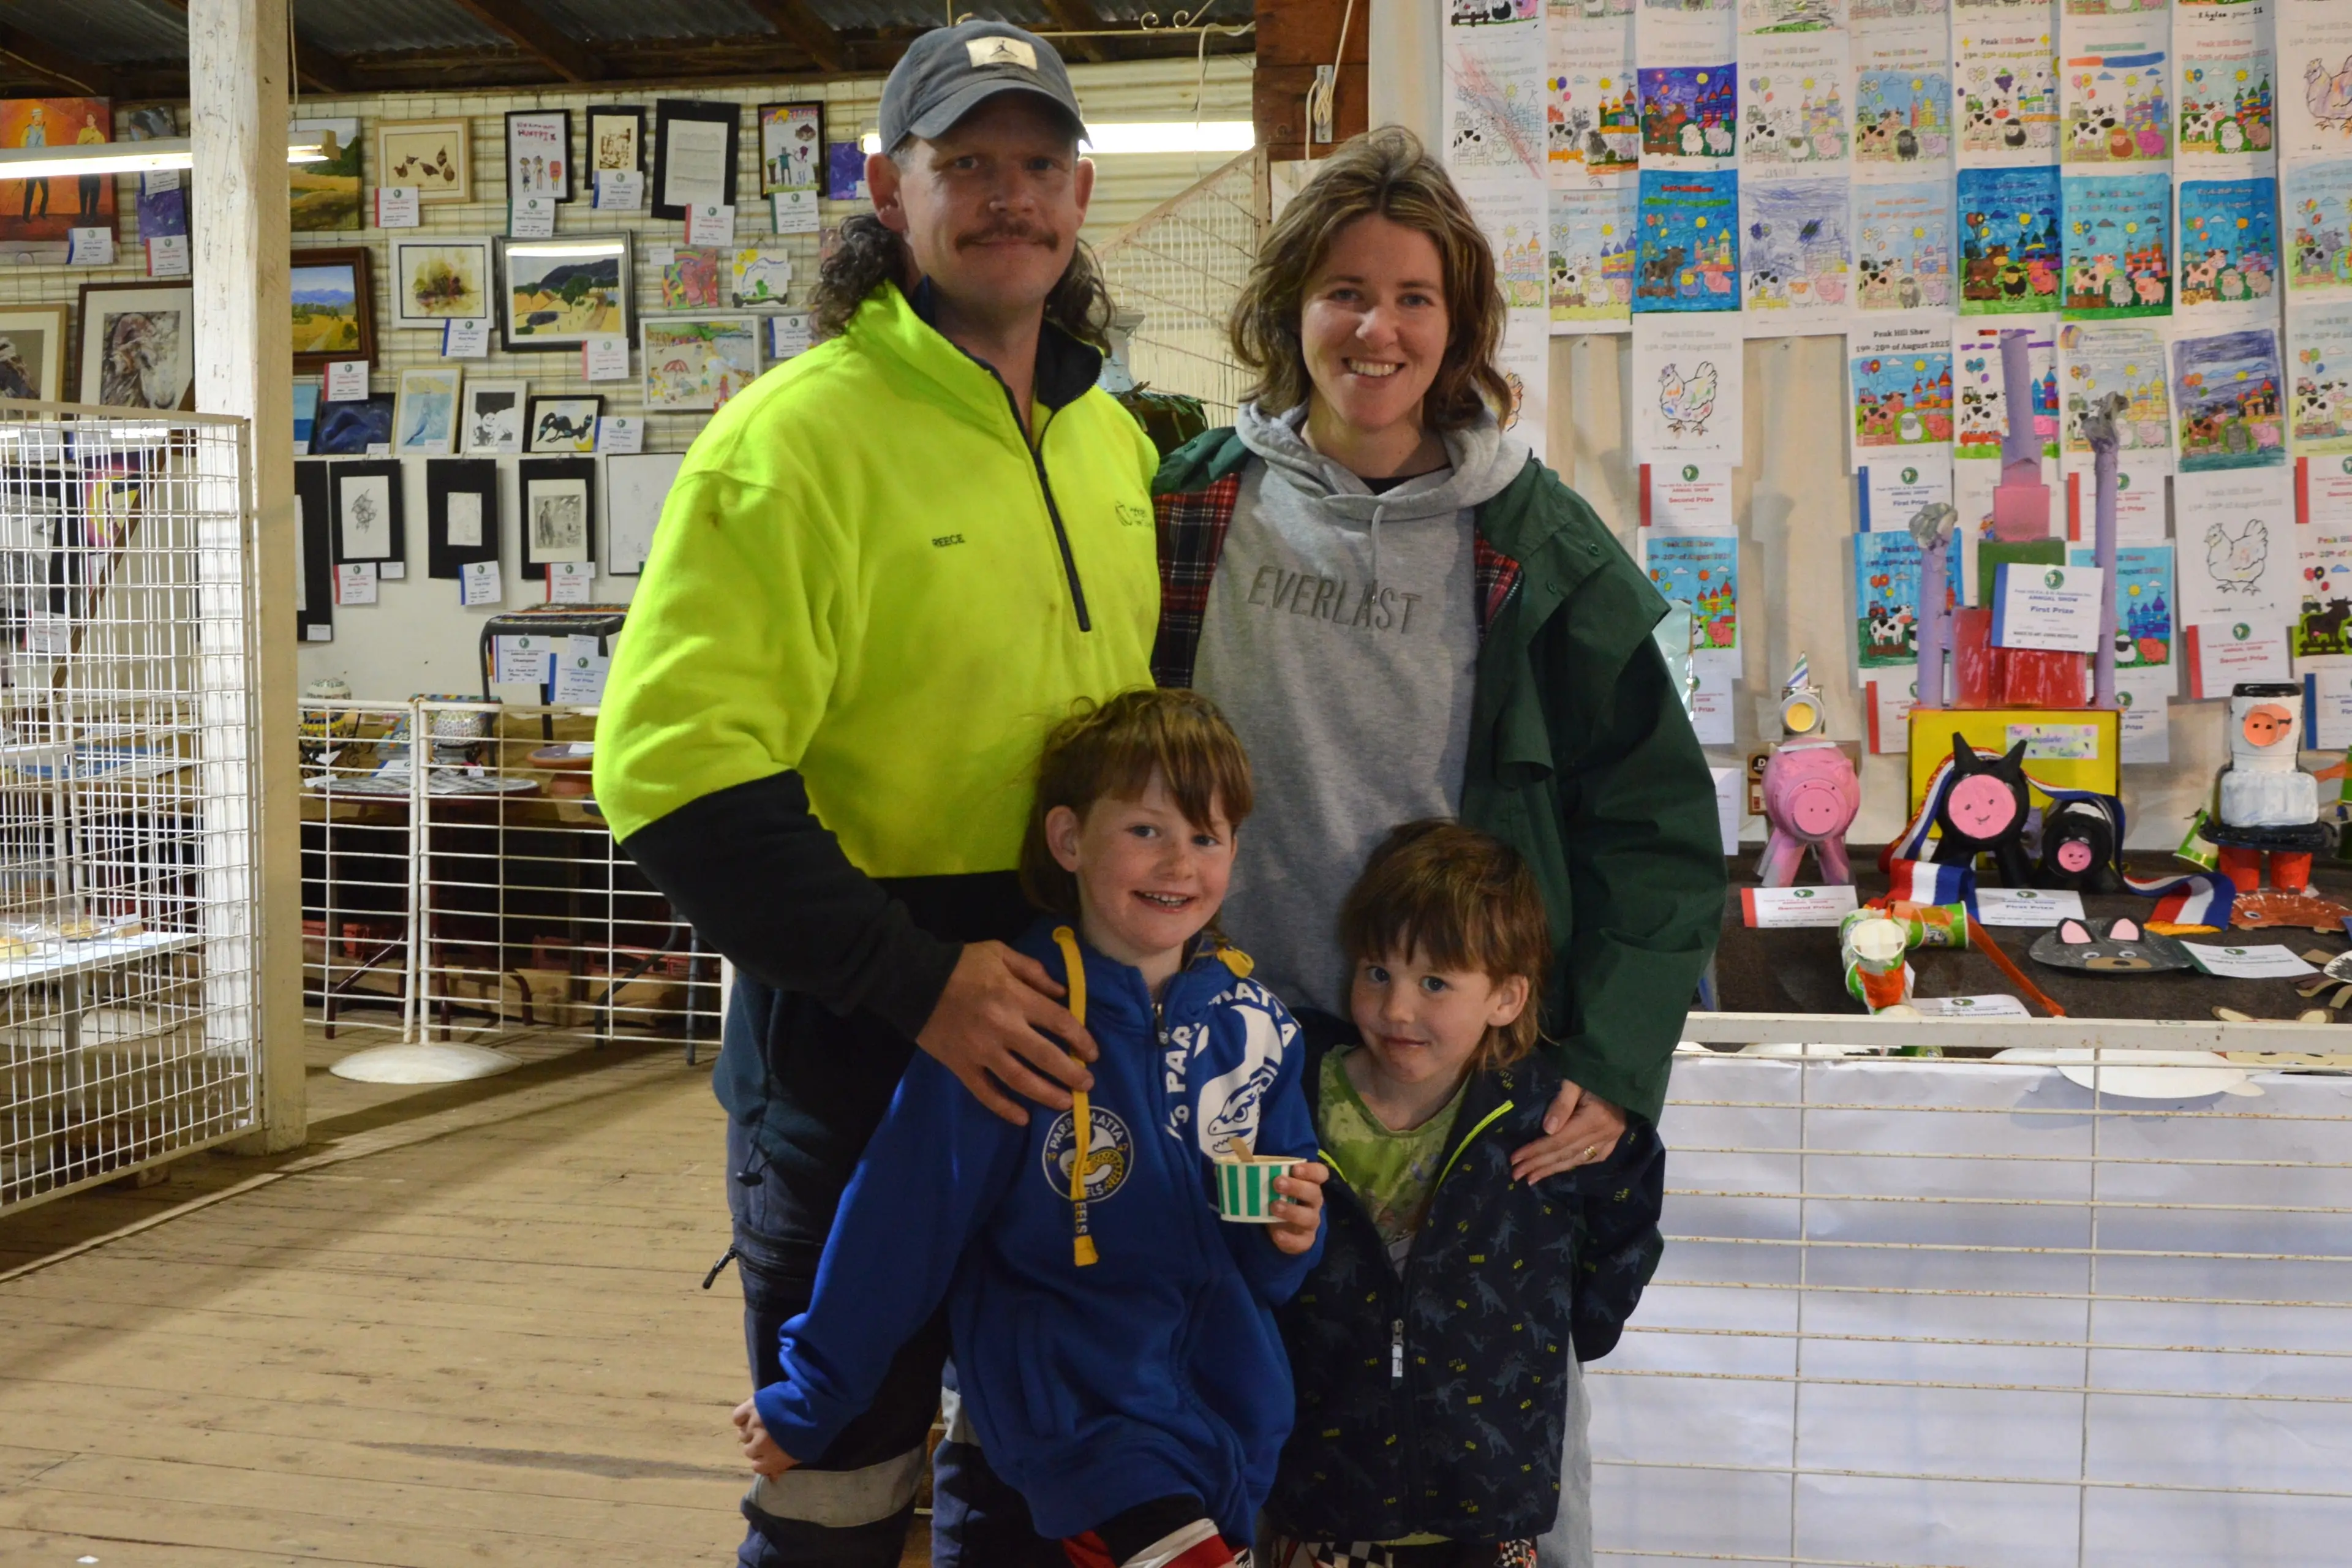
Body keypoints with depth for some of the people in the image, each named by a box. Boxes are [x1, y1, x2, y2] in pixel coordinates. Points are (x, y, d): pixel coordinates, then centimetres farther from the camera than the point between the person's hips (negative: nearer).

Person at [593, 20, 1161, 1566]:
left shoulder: (1116, 444, 10)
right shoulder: (798, 434, -13)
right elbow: (676, 767, -20)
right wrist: (914, 980, -24)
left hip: (1068, 1034, 7)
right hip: (856, 1043, -6)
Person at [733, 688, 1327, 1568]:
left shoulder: (1251, 1023, 1)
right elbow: (900, 1223, -10)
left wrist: (1292, 1234, -10)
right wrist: (808, 1401, -3)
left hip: (1233, 1395, 5)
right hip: (1080, 1406, -5)